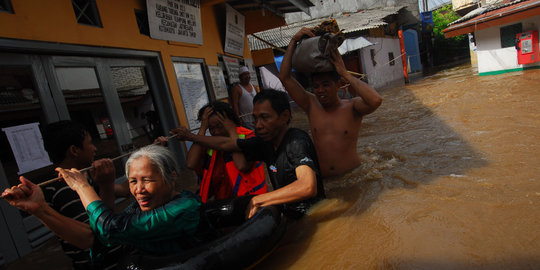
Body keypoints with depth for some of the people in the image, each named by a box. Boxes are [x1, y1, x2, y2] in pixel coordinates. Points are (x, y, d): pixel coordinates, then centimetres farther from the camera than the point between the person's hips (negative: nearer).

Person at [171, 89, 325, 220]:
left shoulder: (297, 141, -23)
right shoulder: (265, 142, 0)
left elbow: (308, 187, -39)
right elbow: (227, 143, 15)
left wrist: (257, 201, -29)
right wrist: (190, 136, 21)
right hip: (287, 215, 7)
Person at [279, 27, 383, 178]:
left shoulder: (352, 107, -2)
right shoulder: (311, 106, 4)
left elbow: (375, 100, -25)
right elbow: (284, 77, 1)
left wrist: (345, 73, -16)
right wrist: (293, 41, -2)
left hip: (353, 176, -2)